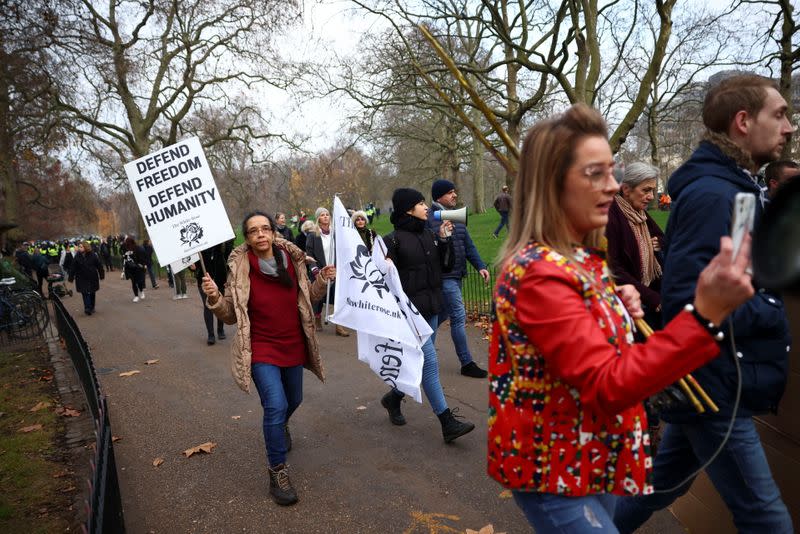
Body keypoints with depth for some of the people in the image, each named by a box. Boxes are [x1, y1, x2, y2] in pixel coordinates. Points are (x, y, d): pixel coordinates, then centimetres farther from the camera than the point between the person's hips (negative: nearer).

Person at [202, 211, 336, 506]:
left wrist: (322, 281, -6)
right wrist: (214, 298, -27)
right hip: (261, 349, -4)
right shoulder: (240, 268, -13)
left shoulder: (292, 260, -4)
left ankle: (279, 426, 58)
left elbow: (307, 299, 9)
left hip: (293, 346, 4)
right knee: (276, 405, -18)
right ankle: (277, 471, 3)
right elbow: (231, 315, -9)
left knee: (293, 400, 22)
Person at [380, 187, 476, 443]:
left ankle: (393, 398, 38)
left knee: (420, 362, 15)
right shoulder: (394, 240, -10)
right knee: (430, 362, -8)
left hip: (431, 308, 7)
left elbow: (446, 266, 11)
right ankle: (447, 422, -1)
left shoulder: (429, 235, 9)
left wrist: (444, 239, 0)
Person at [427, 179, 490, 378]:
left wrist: (480, 266, 4)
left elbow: (468, 245, 12)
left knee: (443, 313, 18)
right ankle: (467, 363, 6)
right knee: (459, 316, -5)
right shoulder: (430, 218, -11)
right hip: (444, 277, -8)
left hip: (457, 275, 8)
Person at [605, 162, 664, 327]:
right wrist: (654, 299, -21)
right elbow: (613, 269, -21)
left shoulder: (641, 214, 10)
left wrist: (659, 243, 0)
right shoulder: (610, 216, -16)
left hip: (652, 290, 8)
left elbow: (662, 238, 27)